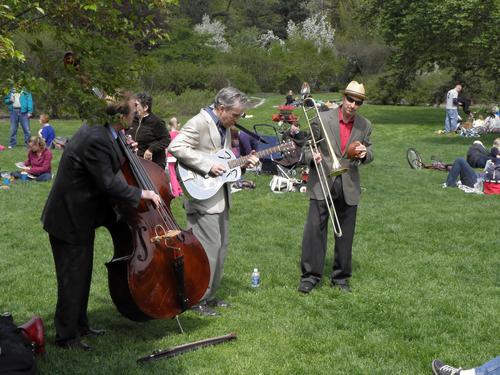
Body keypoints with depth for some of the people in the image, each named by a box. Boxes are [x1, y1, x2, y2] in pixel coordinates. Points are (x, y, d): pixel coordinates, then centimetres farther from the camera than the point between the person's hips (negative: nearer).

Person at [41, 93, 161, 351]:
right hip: (70, 220, -10)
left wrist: (123, 153, 6)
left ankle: (80, 326, 35)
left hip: (80, 216, 10)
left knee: (82, 274, 20)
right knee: (72, 278, 2)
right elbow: (108, 183, -26)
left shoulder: (96, 131, 3)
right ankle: (66, 336, 16)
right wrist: (141, 194, -16)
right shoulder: (97, 140, -27)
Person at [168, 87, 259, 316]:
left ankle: (210, 295, 25)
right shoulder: (199, 123, -13)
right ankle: (197, 299, 2)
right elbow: (176, 147, -25)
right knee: (208, 246, -9)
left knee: (221, 245, 13)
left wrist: (242, 163, 6)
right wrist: (208, 166, -25)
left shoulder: (225, 127, 15)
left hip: (220, 196, 10)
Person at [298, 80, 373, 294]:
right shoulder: (322, 119, -4)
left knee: (345, 234, 9)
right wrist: (311, 156, -19)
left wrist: (364, 153, -10)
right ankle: (310, 276, 7)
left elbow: (369, 154, 14)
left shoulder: (364, 126, 5)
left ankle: (341, 277, 22)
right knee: (315, 229, -4)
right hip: (322, 183, -3)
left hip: (349, 187, 3)